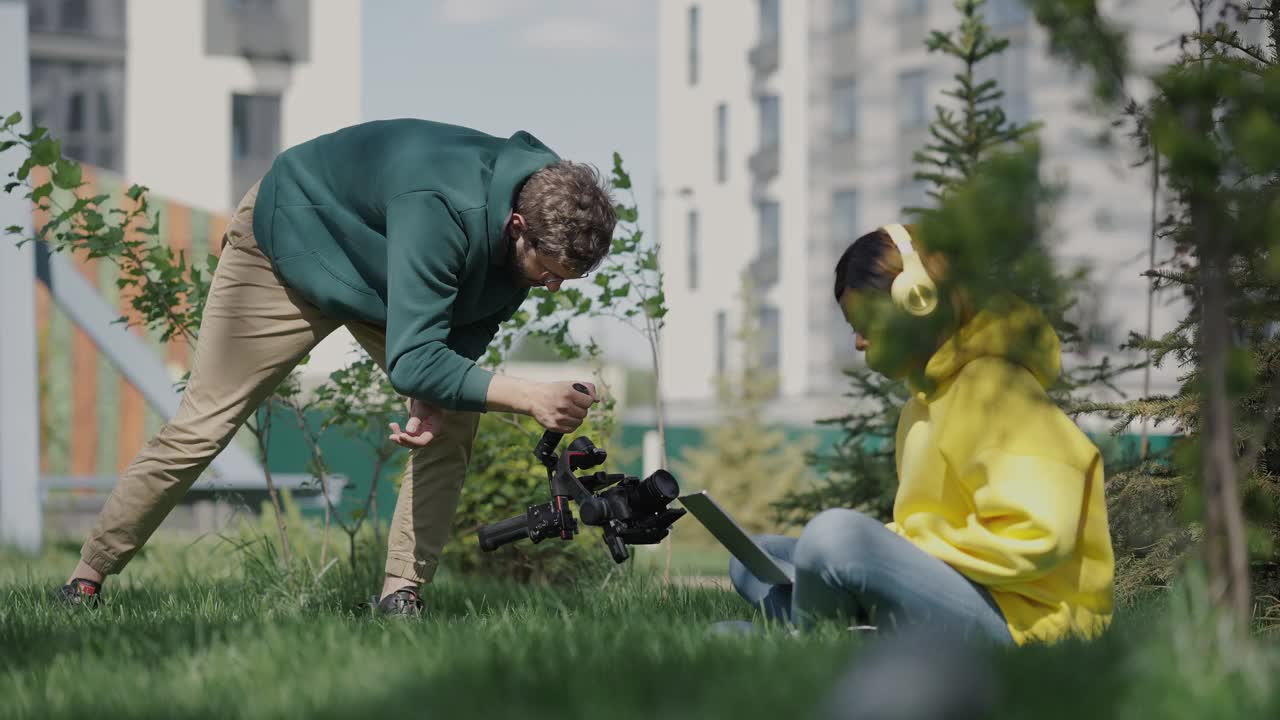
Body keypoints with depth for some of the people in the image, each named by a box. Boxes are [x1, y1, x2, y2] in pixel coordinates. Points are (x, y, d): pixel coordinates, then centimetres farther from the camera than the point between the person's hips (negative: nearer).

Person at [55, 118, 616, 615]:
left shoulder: (549, 204, -22)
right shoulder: (441, 210, -45)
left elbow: (470, 324, -8)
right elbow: (410, 362, -48)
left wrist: (434, 400, -24)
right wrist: (530, 397, -53)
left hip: (379, 273, 7)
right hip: (287, 245, -7)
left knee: (452, 426, -11)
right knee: (201, 427, -5)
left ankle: (401, 592, -6)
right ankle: (88, 576, 10)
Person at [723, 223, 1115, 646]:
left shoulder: (994, 390, -12)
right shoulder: (930, 393, 18)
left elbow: (1037, 537, -23)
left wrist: (910, 546, -15)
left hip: (1018, 616, -11)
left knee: (836, 534, -33)